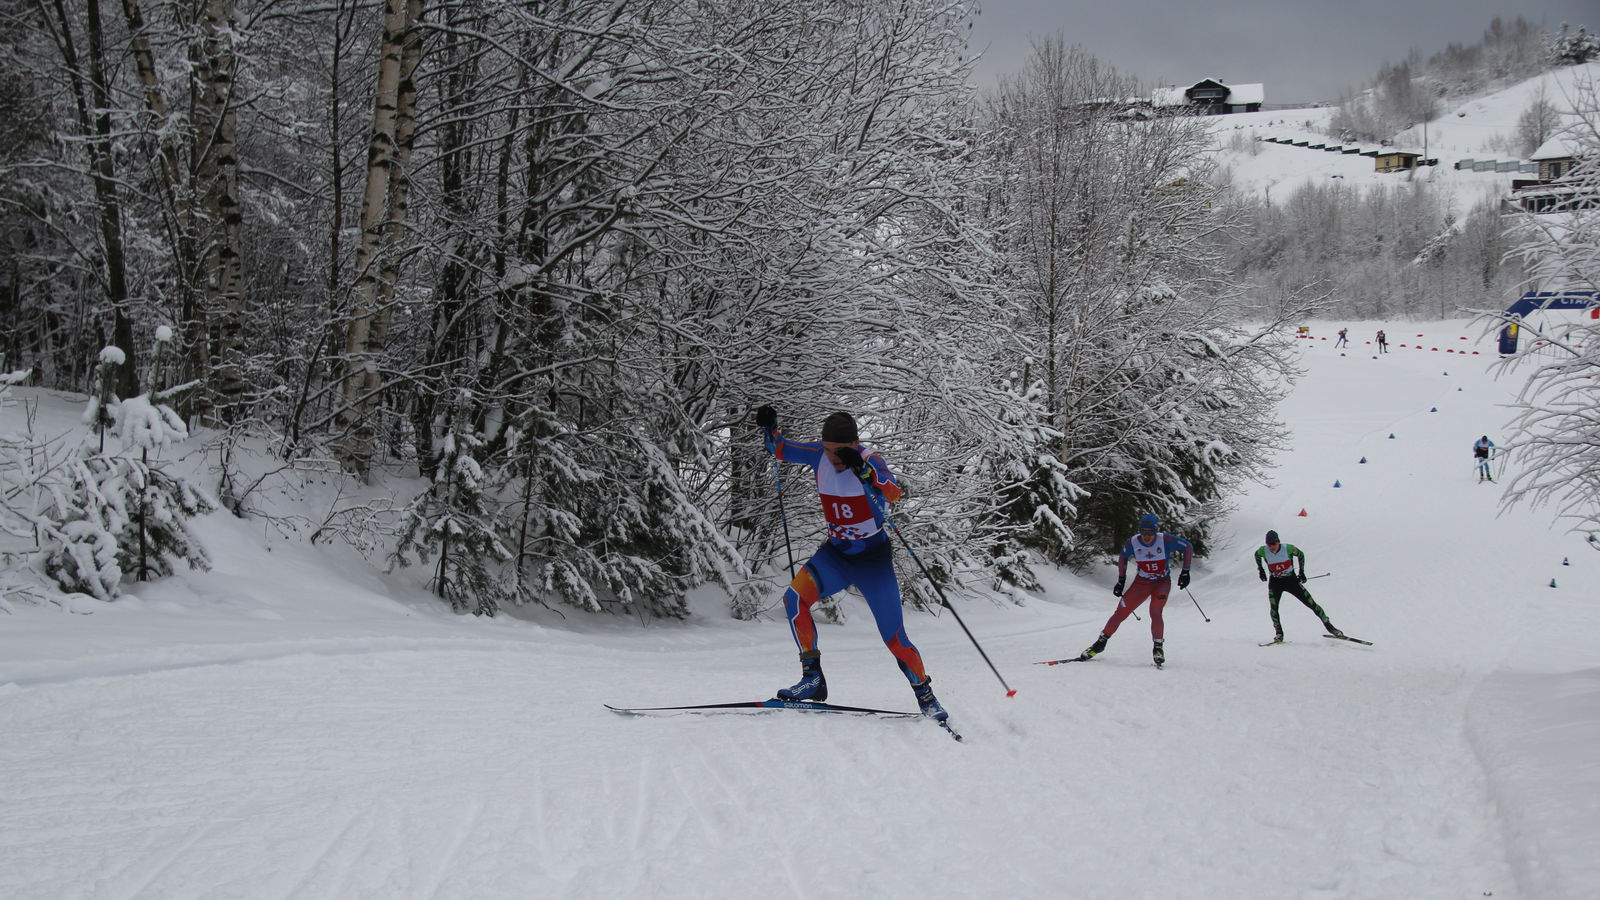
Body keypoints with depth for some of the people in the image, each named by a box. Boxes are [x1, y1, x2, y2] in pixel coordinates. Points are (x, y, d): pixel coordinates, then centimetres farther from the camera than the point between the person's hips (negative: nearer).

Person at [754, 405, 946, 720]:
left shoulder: (870, 460, -18)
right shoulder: (820, 456, -5)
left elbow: (893, 493, -36)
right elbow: (781, 449, 9)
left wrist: (861, 468, -51)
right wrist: (769, 428, -12)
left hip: (873, 557, -4)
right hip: (836, 552, 4)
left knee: (894, 637, -6)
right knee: (794, 597, -22)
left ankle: (926, 696, 15)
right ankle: (812, 679, -15)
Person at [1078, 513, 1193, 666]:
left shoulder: (1165, 540, -22)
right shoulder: (1132, 543, -17)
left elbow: (1188, 547, -7)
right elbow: (1123, 557, 5)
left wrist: (1185, 572, -8)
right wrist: (1121, 581, 5)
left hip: (1162, 583, -2)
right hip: (1142, 583, 2)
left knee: (1155, 612, -26)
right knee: (1121, 612, -2)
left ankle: (1158, 647, -11)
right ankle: (1101, 643, 13)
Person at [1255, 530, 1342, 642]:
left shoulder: (1288, 548, -20)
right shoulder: (1263, 551, -16)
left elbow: (1300, 554, 1)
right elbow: (1256, 555, 9)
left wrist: (1302, 572, 0)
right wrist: (1260, 569, 7)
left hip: (1291, 580, -1)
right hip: (1275, 582, 1)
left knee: (1311, 603, -2)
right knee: (1273, 607, -20)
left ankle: (1328, 626, 10)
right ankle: (1278, 633, -6)